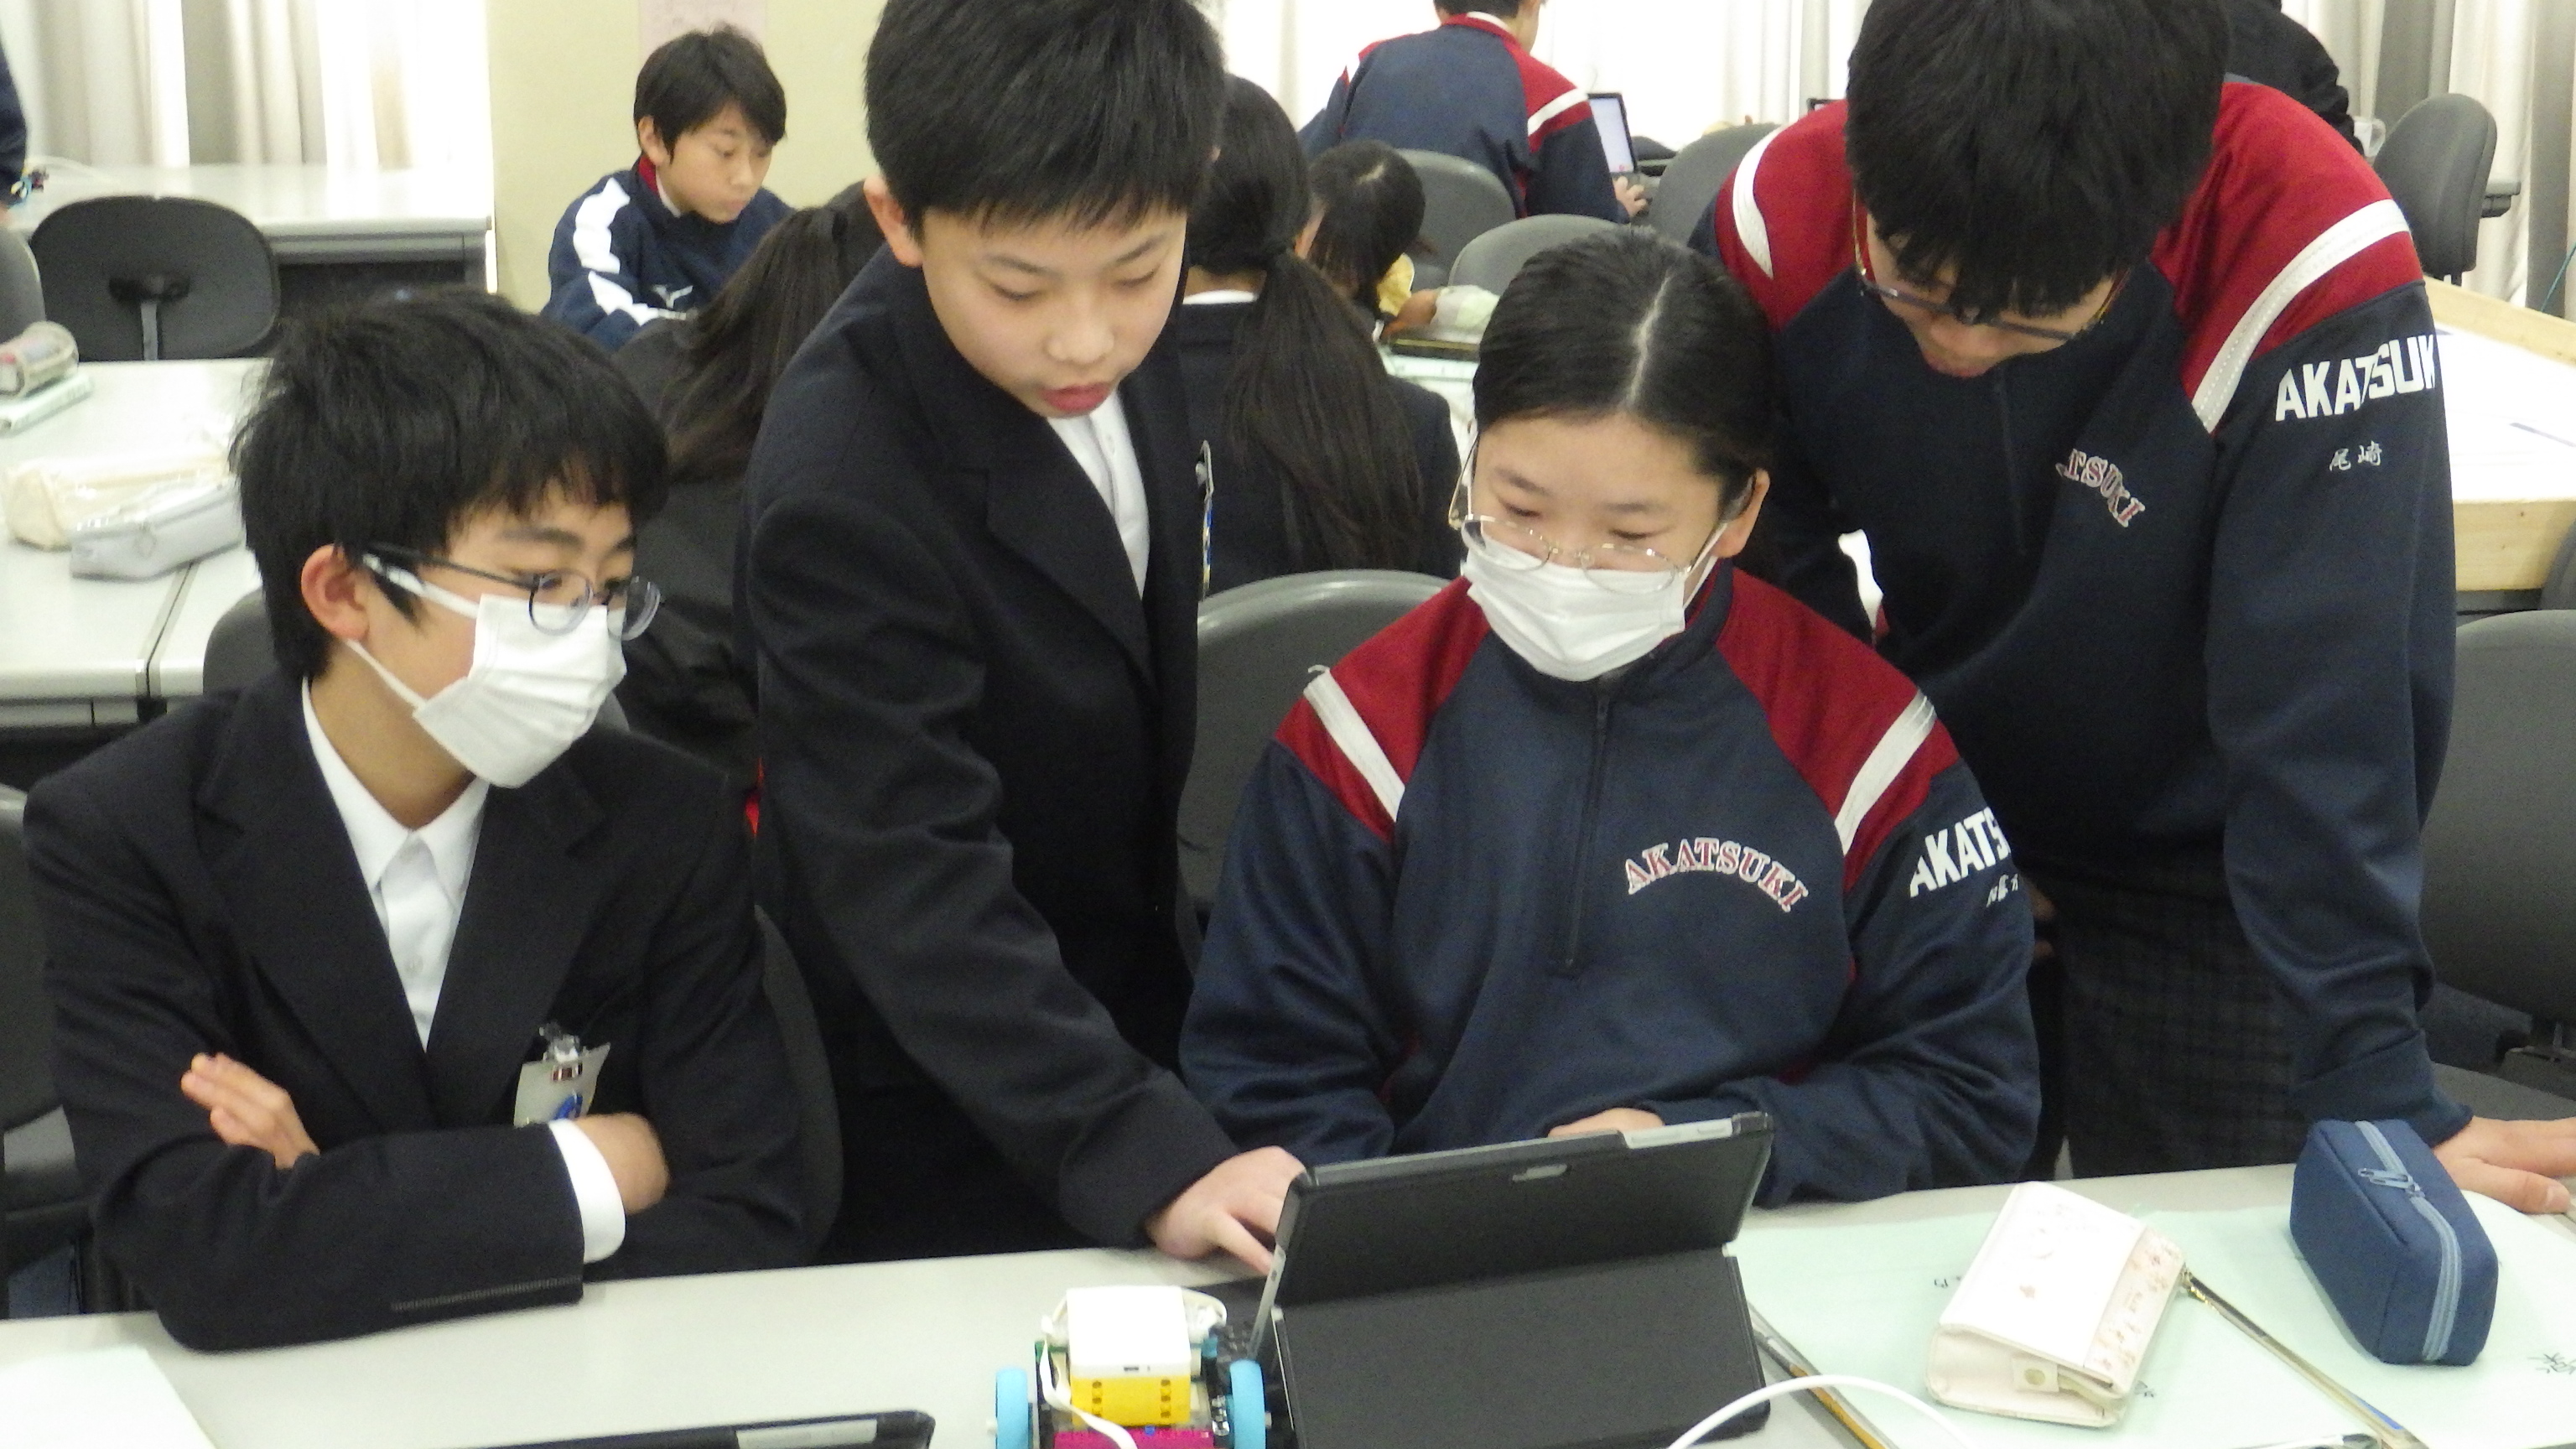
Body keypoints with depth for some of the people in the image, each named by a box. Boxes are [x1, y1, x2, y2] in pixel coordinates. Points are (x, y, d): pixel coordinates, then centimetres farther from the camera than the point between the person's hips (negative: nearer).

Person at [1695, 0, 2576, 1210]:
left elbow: (2327, 708, -30)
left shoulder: (2311, 266, -32)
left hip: (2192, 875, -3)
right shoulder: (1784, 216, -21)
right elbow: (1768, 575, -6)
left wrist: (2381, 1095, -30)